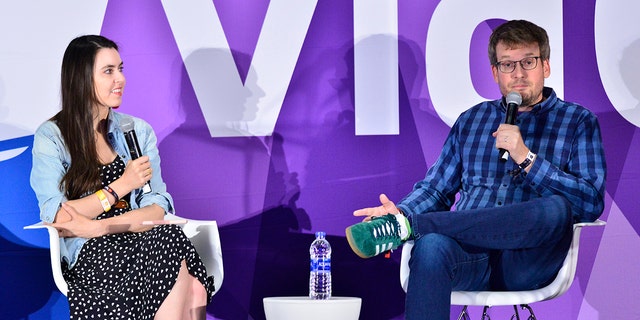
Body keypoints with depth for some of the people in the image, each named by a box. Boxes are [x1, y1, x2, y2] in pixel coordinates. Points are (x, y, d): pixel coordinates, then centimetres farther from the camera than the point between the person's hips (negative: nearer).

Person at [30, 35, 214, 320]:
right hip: (87, 254, -4)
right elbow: (56, 219, -6)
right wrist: (122, 185, -8)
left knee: (193, 289, -33)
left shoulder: (138, 131, 14)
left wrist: (99, 226, -13)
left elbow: (159, 207, 4)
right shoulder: (51, 137, 2)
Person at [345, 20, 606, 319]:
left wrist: (526, 158, -8)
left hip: (528, 262, -1)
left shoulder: (578, 122, 13)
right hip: (470, 256, 2)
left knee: (556, 207, -37)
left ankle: (407, 227, -32)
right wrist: (401, 210, -1)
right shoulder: (471, 120, 24)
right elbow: (436, 188, 22)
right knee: (431, 246, -36)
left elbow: (592, 203, 0)